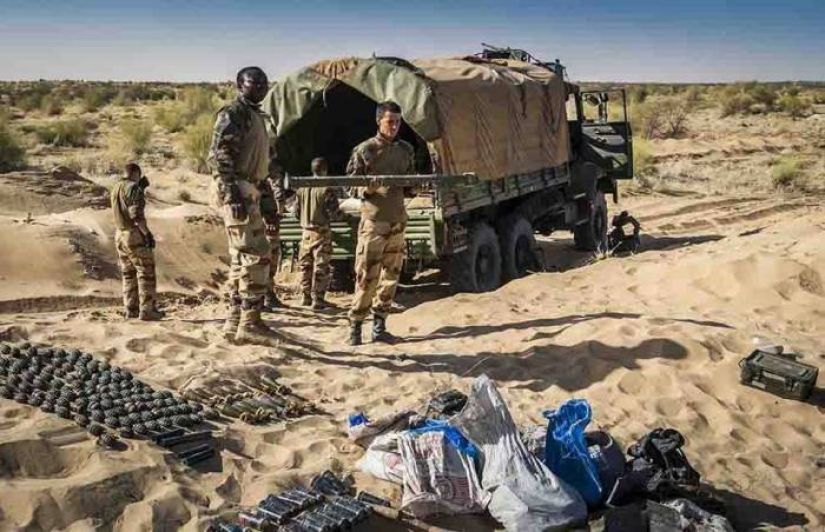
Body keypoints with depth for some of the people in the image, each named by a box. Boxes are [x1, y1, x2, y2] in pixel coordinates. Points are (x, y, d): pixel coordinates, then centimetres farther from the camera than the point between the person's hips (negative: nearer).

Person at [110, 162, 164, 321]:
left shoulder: (116, 188, 13)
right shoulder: (133, 188, -13)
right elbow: (136, 214, -22)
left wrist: (141, 188, 19)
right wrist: (148, 233, -19)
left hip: (120, 235, 9)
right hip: (135, 235, -9)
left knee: (129, 274, 14)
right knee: (146, 273, -4)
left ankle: (131, 309, 14)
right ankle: (147, 310, -7)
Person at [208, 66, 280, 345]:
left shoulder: (258, 117, 21)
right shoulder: (232, 114, -8)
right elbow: (220, 156, -18)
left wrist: (267, 194, 23)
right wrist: (233, 195, -26)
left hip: (251, 194, 10)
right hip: (237, 195, -10)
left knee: (241, 259, 11)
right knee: (257, 256, -12)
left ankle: (235, 321, 17)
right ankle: (249, 323, -9)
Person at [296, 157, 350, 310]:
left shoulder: (301, 188, 3)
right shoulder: (327, 189, -14)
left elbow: (296, 210, 10)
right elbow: (334, 213, -13)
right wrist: (347, 217, 5)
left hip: (306, 231, 6)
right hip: (321, 232, -6)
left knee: (305, 265, 15)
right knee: (321, 267, 0)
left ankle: (305, 297, 23)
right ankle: (318, 300, 1)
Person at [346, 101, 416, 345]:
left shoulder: (406, 150, 12)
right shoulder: (364, 150, -3)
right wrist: (366, 190, -21)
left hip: (398, 222, 5)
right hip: (373, 222, -5)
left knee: (390, 276, 7)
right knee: (367, 277, -6)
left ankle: (379, 327, 16)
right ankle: (355, 327, 3)